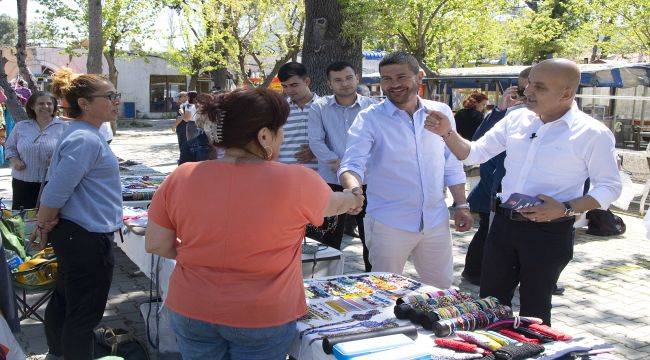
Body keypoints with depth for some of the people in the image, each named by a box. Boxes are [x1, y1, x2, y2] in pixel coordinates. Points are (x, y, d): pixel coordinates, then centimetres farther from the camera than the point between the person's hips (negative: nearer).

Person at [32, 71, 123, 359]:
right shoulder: (86, 140, -22)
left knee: (64, 300, 24)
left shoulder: (80, 133, 11)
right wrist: (46, 226, -9)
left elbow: (55, 183, 14)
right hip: (88, 238, -11)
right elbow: (55, 192, -25)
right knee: (85, 313, 1)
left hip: (73, 235, 11)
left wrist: (44, 225, 12)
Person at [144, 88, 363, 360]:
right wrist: (353, 199, 27)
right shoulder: (295, 182, -16)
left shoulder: (180, 179, -10)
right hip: (264, 317, -2)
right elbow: (334, 204, 5)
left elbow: (155, 245, -2)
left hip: (192, 312, 3)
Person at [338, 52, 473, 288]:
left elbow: (452, 165, 12)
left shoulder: (441, 113, 4)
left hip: (436, 221, 4)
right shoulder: (370, 119, -8)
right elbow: (353, 163, -17)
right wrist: (354, 189, -38)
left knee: (442, 289, 17)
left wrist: (461, 205, 9)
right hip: (388, 224, -3)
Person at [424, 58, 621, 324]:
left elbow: (609, 187, -5)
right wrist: (447, 133, -10)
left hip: (549, 232, -5)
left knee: (533, 313, 10)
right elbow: (474, 154, 8)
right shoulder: (516, 119, 2)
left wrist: (565, 209, -20)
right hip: (504, 223, 5)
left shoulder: (592, 133, -11)